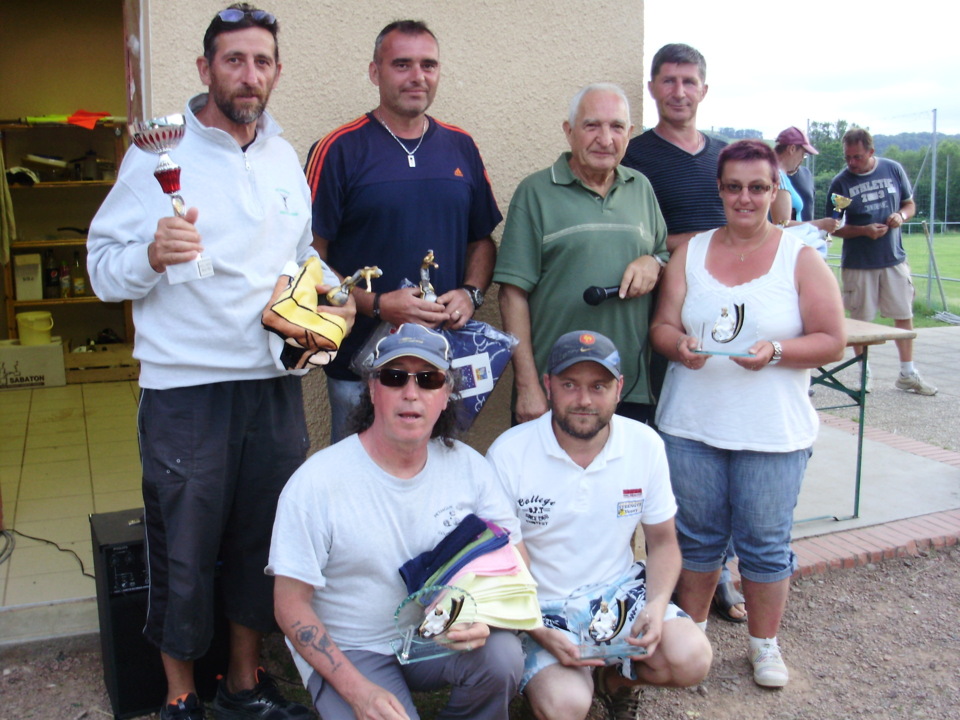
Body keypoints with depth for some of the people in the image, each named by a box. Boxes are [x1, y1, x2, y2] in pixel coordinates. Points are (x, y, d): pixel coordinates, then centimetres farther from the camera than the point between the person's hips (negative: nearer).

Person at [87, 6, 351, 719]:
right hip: (185, 388, -5)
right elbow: (103, 268, -6)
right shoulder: (160, 153, -4)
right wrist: (153, 255, -26)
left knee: (266, 539, 13)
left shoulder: (285, 158, 12)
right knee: (183, 548, 5)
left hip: (275, 385, 5)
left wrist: (335, 292, 4)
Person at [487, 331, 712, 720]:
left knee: (692, 659, -21)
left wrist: (657, 604, -14)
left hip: (620, 589, 3)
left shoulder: (645, 444, -6)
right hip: (541, 607, -3)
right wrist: (541, 633, -22)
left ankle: (613, 678, 12)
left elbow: (663, 541, 5)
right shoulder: (509, 454, -16)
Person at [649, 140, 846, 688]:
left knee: (765, 542, 7)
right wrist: (679, 345, -18)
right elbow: (663, 325, 5)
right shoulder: (691, 252, 7)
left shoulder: (801, 259, 0)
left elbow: (832, 341, -3)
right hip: (691, 426, 2)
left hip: (773, 433, -2)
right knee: (697, 536, 13)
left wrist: (775, 351, -20)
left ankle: (765, 644, 28)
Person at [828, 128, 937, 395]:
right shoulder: (841, 182, -6)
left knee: (904, 315, 6)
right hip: (858, 263, -2)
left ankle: (908, 374, 17)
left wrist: (901, 216, -11)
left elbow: (910, 204, 12)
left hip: (894, 258, 3)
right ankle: (863, 372, 21)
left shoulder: (894, 170, 1)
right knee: (860, 319, 6)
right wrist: (864, 230, -20)